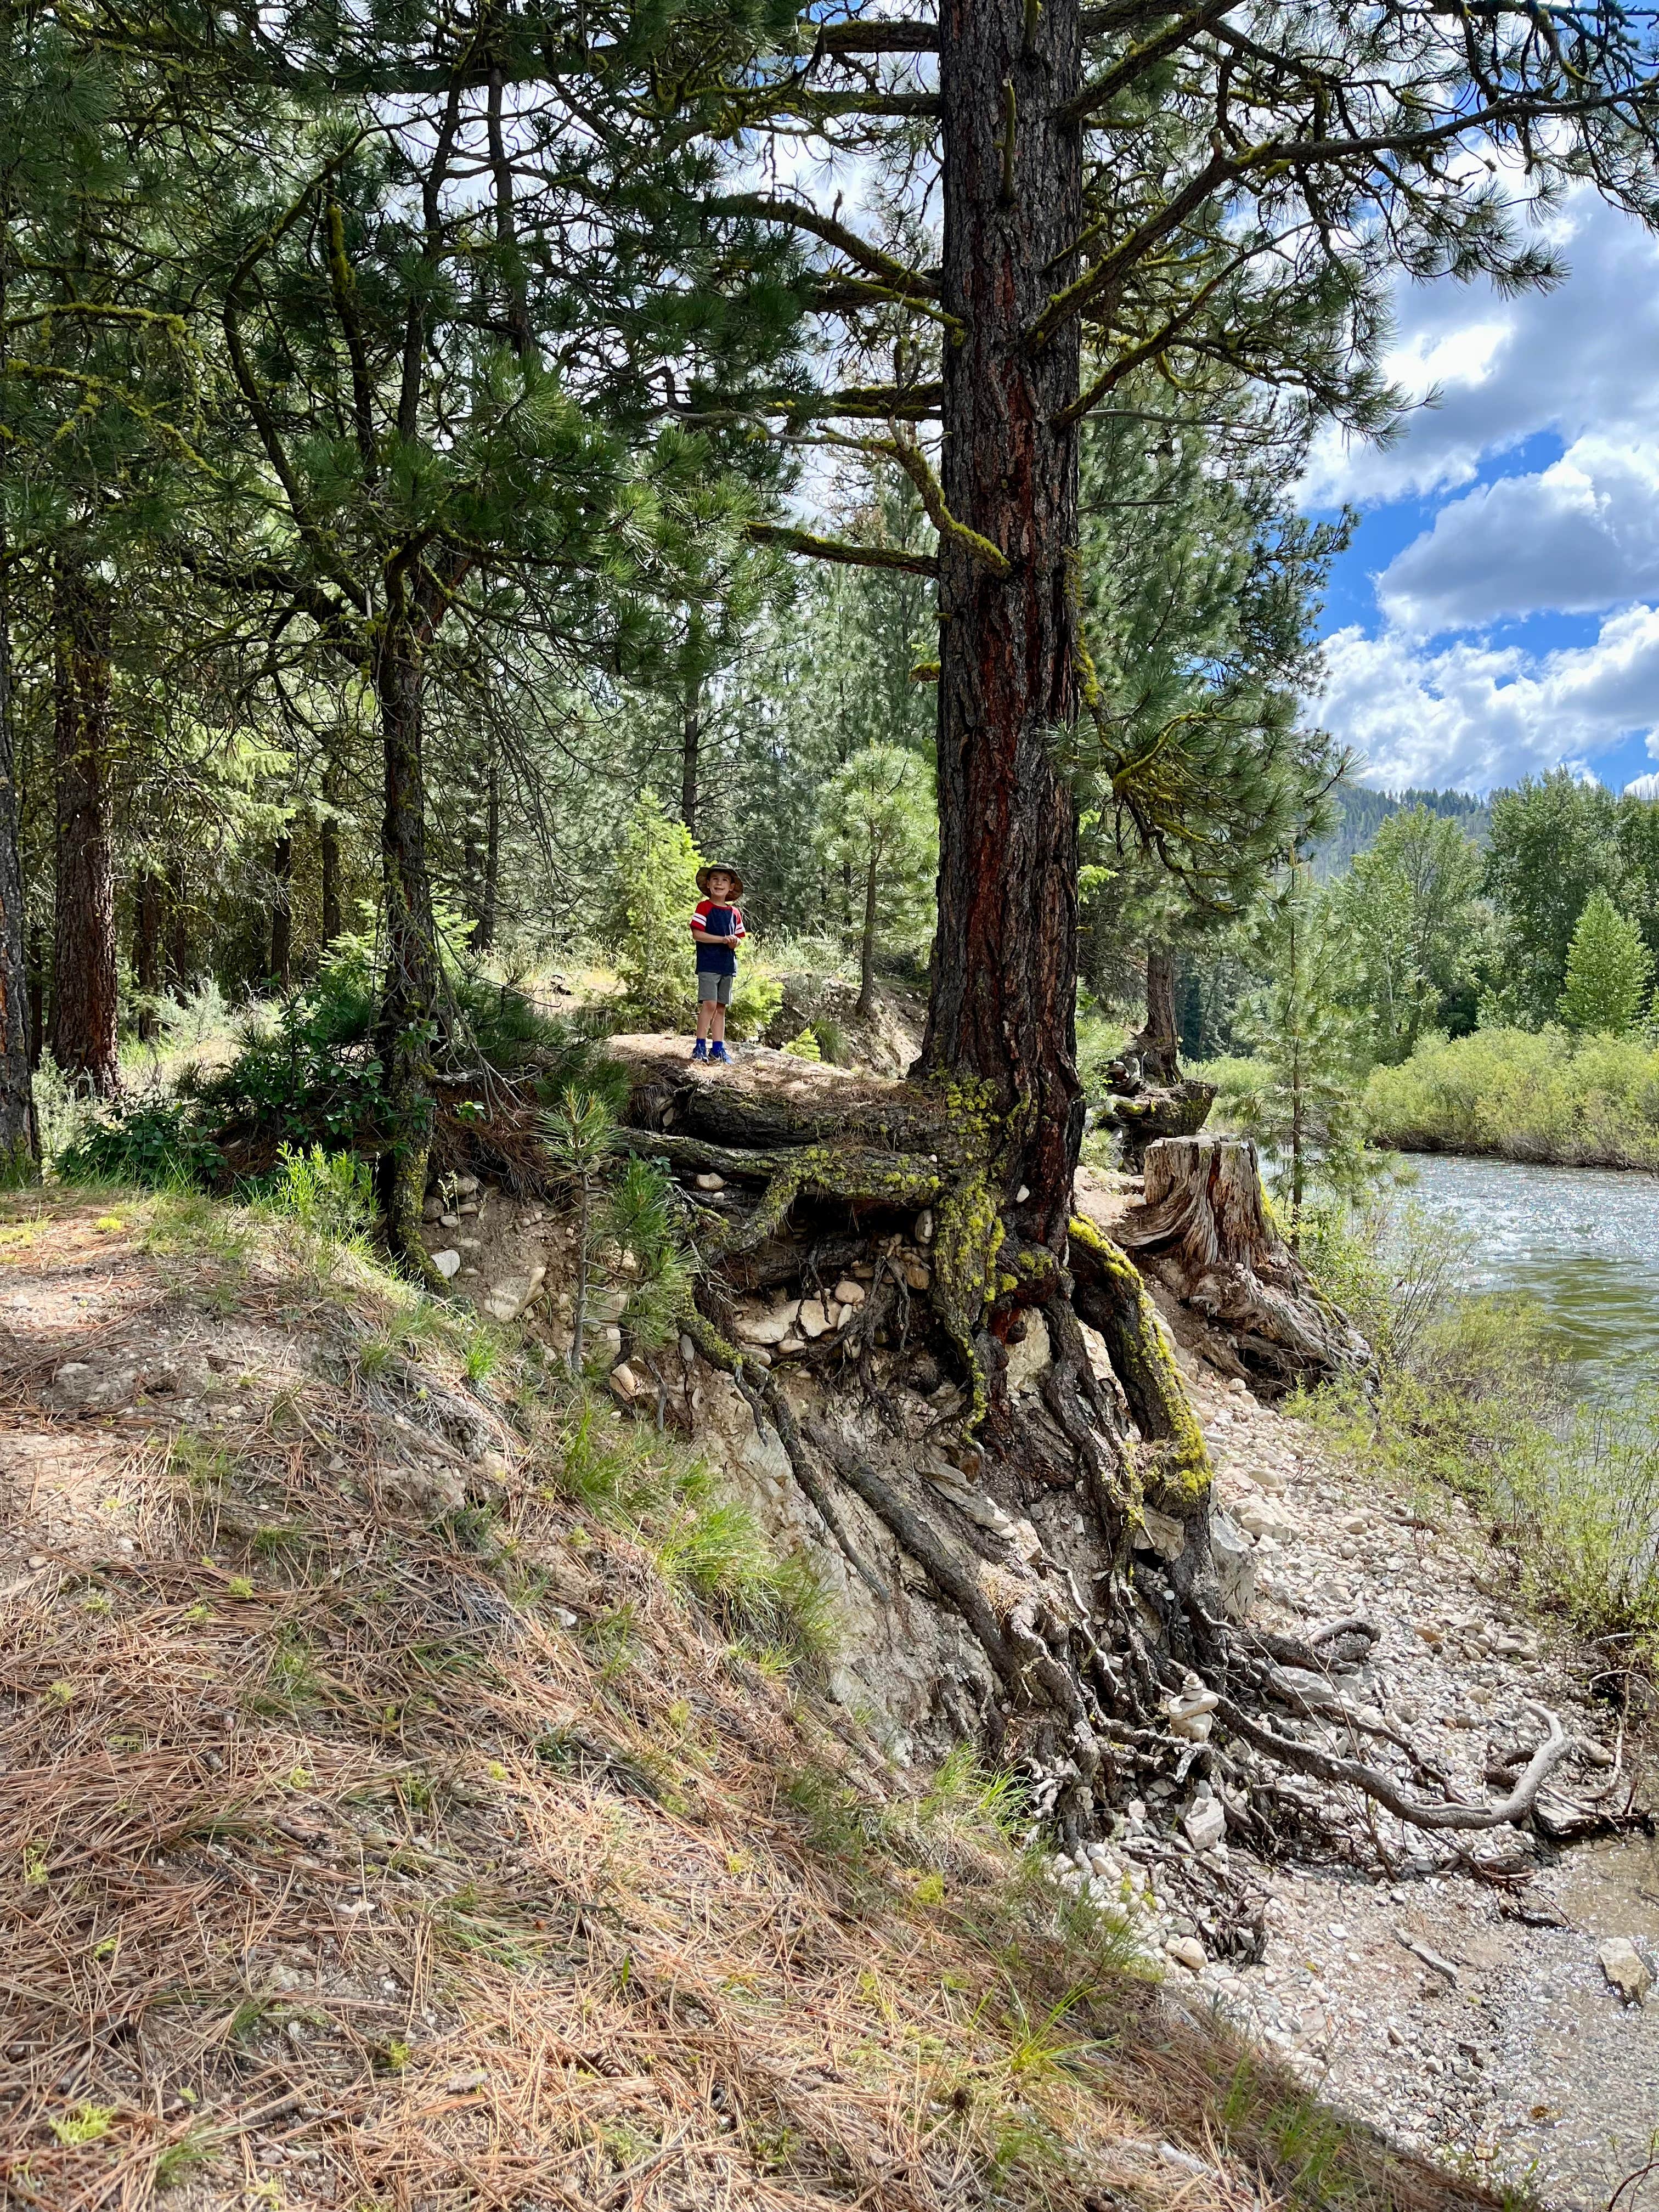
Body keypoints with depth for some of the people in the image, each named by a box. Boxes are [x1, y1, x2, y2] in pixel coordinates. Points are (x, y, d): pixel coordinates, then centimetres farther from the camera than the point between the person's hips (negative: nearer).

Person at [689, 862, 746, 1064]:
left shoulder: (735, 912, 12)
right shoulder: (704, 907, -4)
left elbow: (740, 937, 18)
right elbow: (697, 934, -13)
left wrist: (736, 942, -6)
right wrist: (723, 939, -18)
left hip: (728, 966, 6)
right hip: (708, 964, -6)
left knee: (721, 1007, 9)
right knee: (709, 1004, -13)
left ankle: (718, 1047, 13)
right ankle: (700, 1046, -9)